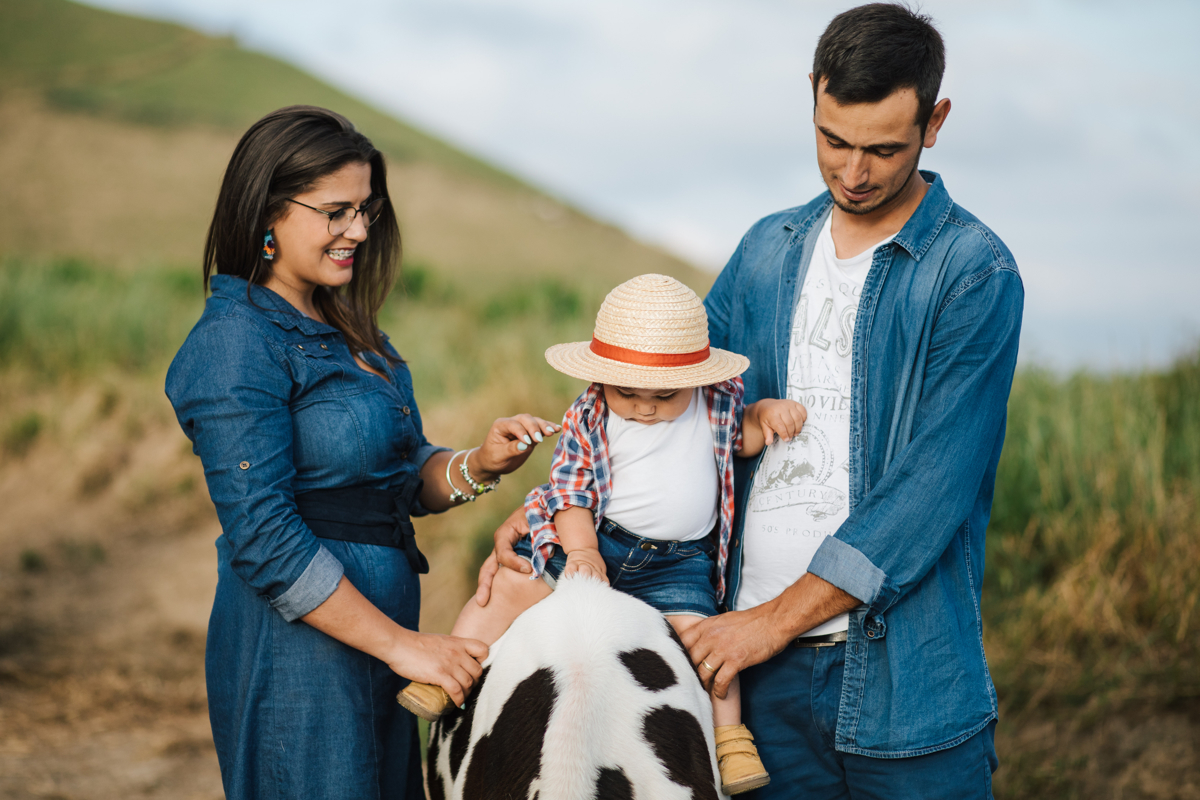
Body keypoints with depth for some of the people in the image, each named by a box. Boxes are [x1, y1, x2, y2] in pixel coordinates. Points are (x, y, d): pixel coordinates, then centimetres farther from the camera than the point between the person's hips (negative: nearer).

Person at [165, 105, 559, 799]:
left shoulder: (342, 326, 11)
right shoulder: (237, 345, -16)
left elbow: (402, 475, 14)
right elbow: (265, 542, -21)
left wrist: (477, 467, -8)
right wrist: (399, 643, -20)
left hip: (379, 625, 9)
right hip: (300, 654, -9)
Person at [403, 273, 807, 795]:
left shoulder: (717, 400, 0)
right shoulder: (589, 418, -5)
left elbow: (741, 436, 19)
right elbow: (571, 490, -5)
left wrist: (770, 412, -3)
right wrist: (580, 550, -21)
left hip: (678, 558, 0)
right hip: (593, 540, 1)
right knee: (512, 583, -12)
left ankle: (730, 739, -4)